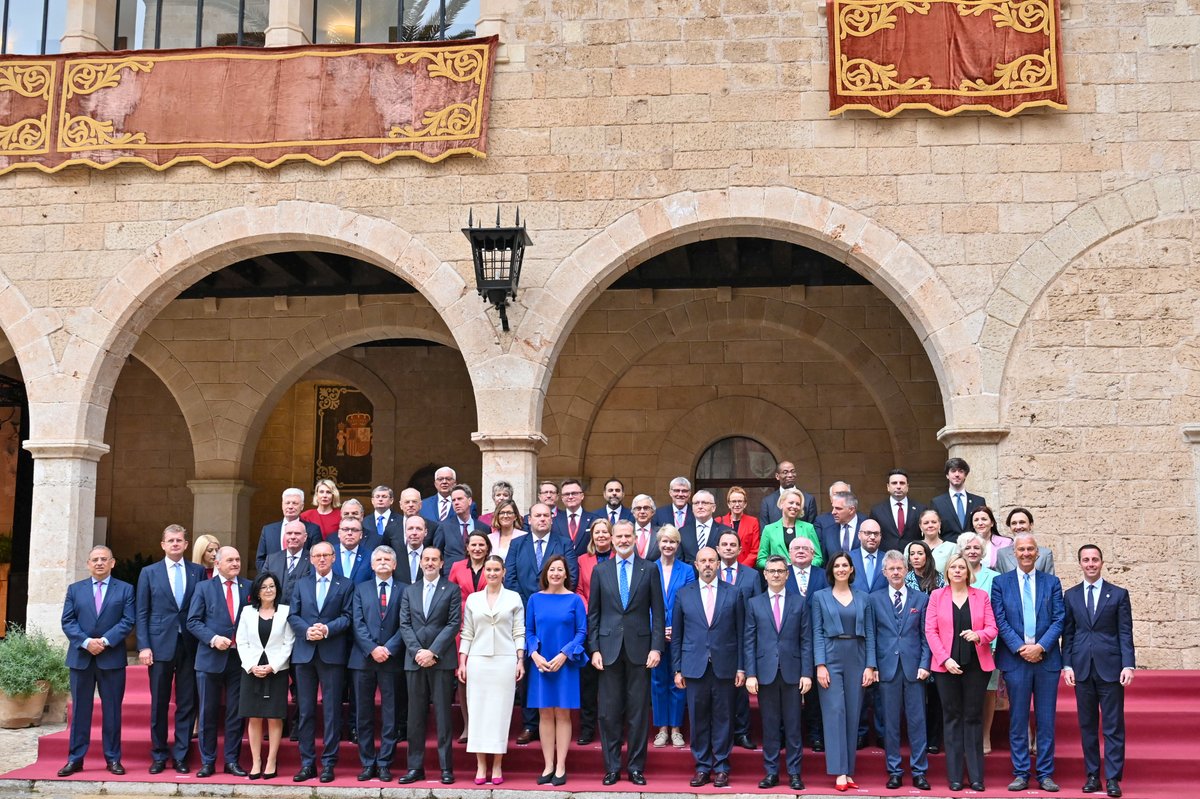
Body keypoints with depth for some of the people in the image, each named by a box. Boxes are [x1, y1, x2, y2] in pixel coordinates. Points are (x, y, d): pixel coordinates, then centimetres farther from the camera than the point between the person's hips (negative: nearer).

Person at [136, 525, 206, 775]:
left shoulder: (198, 571, 7)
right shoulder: (149, 573, 7)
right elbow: (142, 613, 4)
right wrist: (143, 646, -5)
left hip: (190, 646, 1)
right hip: (160, 645, 0)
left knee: (186, 704, 3)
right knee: (159, 705, 5)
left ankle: (181, 756, 12)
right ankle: (159, 756, 17)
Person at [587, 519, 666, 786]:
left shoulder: (649, 570, 4)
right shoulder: (600, 571, 7)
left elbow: (657, 612, 3)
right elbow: (593, 614, 7)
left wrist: (656, 647, -5)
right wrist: (594, 649, 0)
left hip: (639, 649, -1)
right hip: (609, 649, 1)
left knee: (638, 712, 4)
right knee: (609, 712, 3)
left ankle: (636, 767, 14)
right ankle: (612, 767, 13)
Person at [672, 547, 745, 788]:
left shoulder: (733, 593, 5)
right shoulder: (683, 594, 7)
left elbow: (740, 632, 4)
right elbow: (677, 635, 7)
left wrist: (741, 667, 0)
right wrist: (677, 669, 3)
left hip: (724, 666, -1)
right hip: (694, 666, 1)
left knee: (723, 717, 4)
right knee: (698, 718, 4)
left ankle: (721, 767, 14)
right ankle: (702, 766, 15)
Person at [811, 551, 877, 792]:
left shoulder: (863, 598, 9)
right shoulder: (820, 597, 4)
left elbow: (870, 633, 7)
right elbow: (817, 632, -1)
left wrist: (870, 665, -1)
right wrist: (820, 665, -10)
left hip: (856, 659, 2)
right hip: (831, 658, -2)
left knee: (853, 714, 4)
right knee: (834, 713, -7)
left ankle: (849, 771, 10)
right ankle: (839, 772, -6)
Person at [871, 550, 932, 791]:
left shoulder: (921, 598, 7)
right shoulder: (875, 599, 7)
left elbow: (926, 635, 5)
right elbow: (871, 635, 6)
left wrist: (924, 664, -5)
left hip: (913, 667, 0)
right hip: (887, 667, 0)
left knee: (917, 720, 2)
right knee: (890, 721, 4)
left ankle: (919, 771, 10)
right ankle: (894, 771, 12)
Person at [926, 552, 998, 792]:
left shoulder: (981, 596, 7)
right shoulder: (936, 596, 5)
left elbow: (992, 628, 4)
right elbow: (930, 630, 0)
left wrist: (979, 635, -18)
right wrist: (945, 659, -10)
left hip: (976, 664, 0)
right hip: (947, 665, 0)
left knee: (973, 717, 3)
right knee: (952, 717, 3)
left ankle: (976, 776, 7)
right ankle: (955, 776, 7)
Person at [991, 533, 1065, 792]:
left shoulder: (1052, 582, 8)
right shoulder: (1000, 582, 6)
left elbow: (1058, 620, 2)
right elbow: (1000, 621, 0)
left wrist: (1040, 646, -11)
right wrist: (1020, 648, -11)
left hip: (1047, 658, 1)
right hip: (1015, 659, -1)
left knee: (1046, 720, 5)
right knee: (1018, 720, 3)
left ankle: (1046, 774, 12)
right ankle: (1020, 774, 10)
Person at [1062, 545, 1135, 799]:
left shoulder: (1118, 594, 4)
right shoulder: (1070, 595, 9)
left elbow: (1125, 633, 0)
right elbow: (1067, 633, 9)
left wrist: (1128, 665, -9)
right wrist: (1067, 665, 1)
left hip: (1110, 668, -2)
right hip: (1082, 668, 2)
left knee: (1113, 726, -1)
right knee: (1087, 725, 7)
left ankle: (1113, 779, 3)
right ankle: (1092, 776, 14)